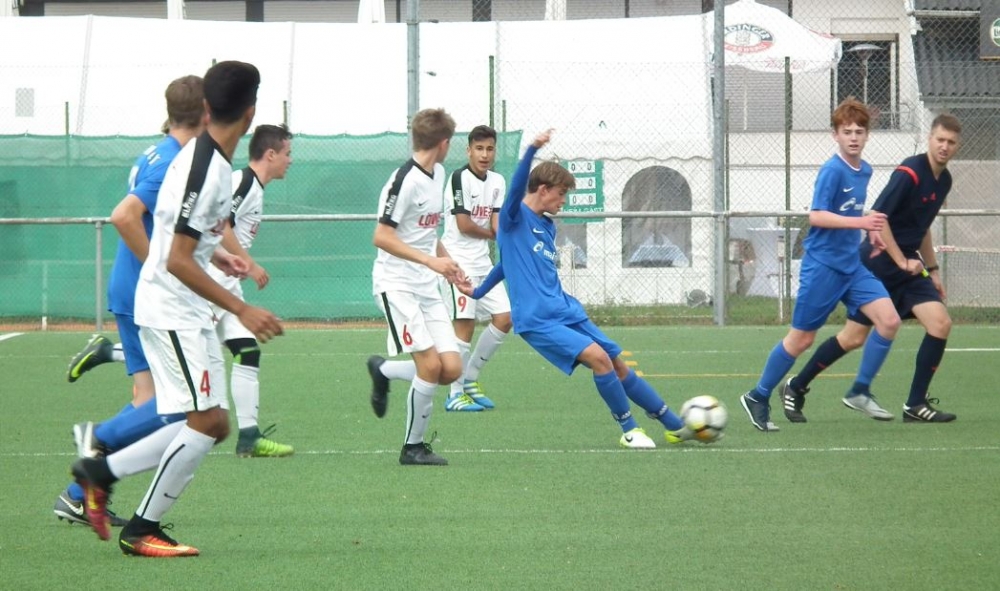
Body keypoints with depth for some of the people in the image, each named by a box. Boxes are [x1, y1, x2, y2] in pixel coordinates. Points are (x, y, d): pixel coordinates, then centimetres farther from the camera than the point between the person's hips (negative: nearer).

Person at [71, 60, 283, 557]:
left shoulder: (205, 156, 8)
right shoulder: (206, 171, -22)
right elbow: (177, 262, -24)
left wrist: (215, 253, 28)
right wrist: (241, 310, -24)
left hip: (188, 312, 10)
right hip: (170, 308, -10)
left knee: (211, 425, 8)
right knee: (206, 420, -10)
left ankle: (101, 472, 15)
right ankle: (142, 530, -2)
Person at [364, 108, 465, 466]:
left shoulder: (438, 174, 12)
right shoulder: (405, 180, -16)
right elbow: (381, 237, -19)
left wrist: (446, 261, 23)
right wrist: (430, 260, -24)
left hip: (427, 287, 8)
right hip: (396, 285, -8)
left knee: (452, 369, -2)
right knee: (430, 365, -15)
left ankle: (383, 370, 23)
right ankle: (413, 447, 0)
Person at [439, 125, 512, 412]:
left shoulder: (498, 182, 11)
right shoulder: (460, 178, -12)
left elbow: (497, 225, 5)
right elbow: (464, 224, -16)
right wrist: (489, 233, 0)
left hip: (483, 262, 8)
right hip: (459, 261, -8)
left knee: (504, 318, 4)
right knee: (464, 324, -10)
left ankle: (470, 379, 18)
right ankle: (455, 394, -4)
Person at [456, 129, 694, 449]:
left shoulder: (548, 226, 17)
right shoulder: (514, 217, -6)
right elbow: (516, 189, -28)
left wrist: (479, 292, 38)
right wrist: (533, 149, -42)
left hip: (566, 311, 8)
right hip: (537, 320, -8)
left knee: (618, 364, 8)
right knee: (597, 356, -23)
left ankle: (676, 426, 16)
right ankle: (629, 430, -7)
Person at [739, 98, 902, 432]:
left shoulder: (864, 171, 9)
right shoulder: (832, 171, -16)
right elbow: (816, 216, -24)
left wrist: (870, 232, 13)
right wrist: (860, 222, -30)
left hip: (852, 266, 7)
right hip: (822, 265, -7)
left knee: (889, 319, -8)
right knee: (801, 338, 0)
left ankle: (859, 393, 3)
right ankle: (758, 398, 17)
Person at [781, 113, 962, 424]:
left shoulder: (944, 180, 8)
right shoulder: (910, 172, -18)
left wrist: (932, 269, 20)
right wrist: (902, 261, -19)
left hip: (908, 264, 7)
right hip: (878, 263, -7)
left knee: (941, 324, -9)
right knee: (853, 337, -3)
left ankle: (915, 405, -1)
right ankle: (795, 388, 17)